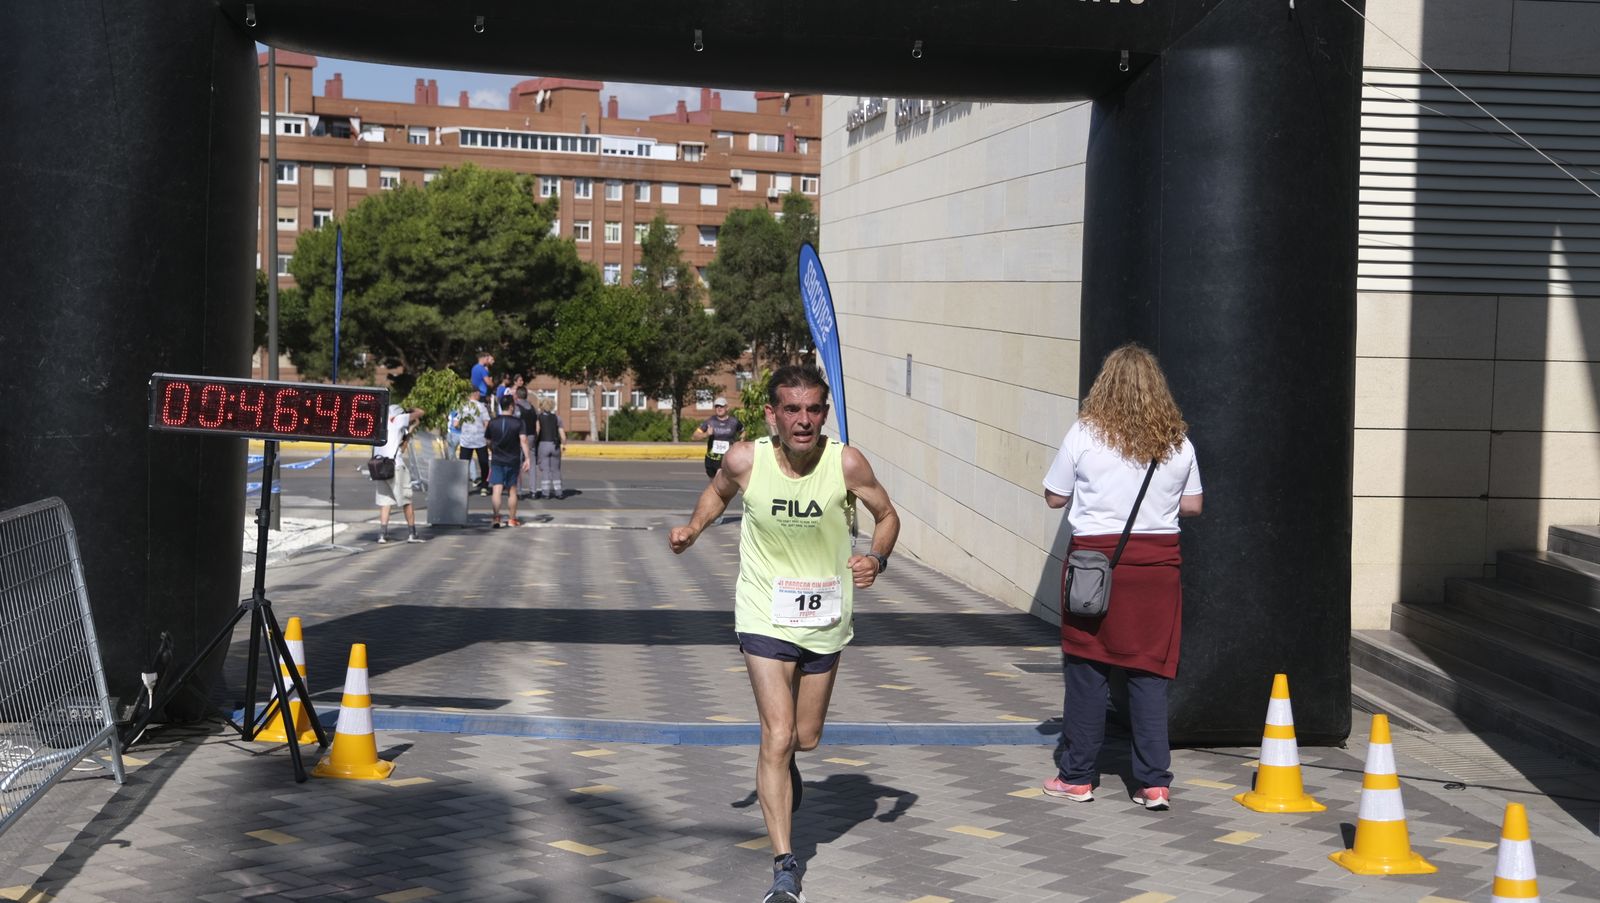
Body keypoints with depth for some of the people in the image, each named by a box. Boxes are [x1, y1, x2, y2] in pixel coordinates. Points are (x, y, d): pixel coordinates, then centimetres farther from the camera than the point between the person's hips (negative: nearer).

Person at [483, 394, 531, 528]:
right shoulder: (518, 422, -6)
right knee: (512, 491, 12)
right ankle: (512, 519, 19)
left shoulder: (493, 422, 1)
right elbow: (523, 440, -16)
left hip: (496, 460, 0)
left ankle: (496, 518, -19)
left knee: (497, 490, -6)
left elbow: (488, 441, 12)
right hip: (513, 460, 0)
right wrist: (527, 458, -16)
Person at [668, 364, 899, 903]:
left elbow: (887, 515, 0)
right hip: (765, 616, -2)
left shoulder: (846, 464, -15)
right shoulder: (745, 461, -15)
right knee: (778, 736, -13)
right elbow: (720, 490, 10)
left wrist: (876, 559, -18)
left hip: (825, 618, 2)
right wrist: (694, 527, -6)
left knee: (806, 737, 16)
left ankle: (779, 768, 54)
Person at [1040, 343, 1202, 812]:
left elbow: (1054, 497, 1)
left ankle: (1077, 777, 13)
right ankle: (1155, 782, 4)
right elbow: (1193, 505, 10)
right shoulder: (1177, 441, 2)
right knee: (1150, 673, 5)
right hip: (1157, 562, 2)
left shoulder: (1084, 434, -6)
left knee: (1087, 670, 6)